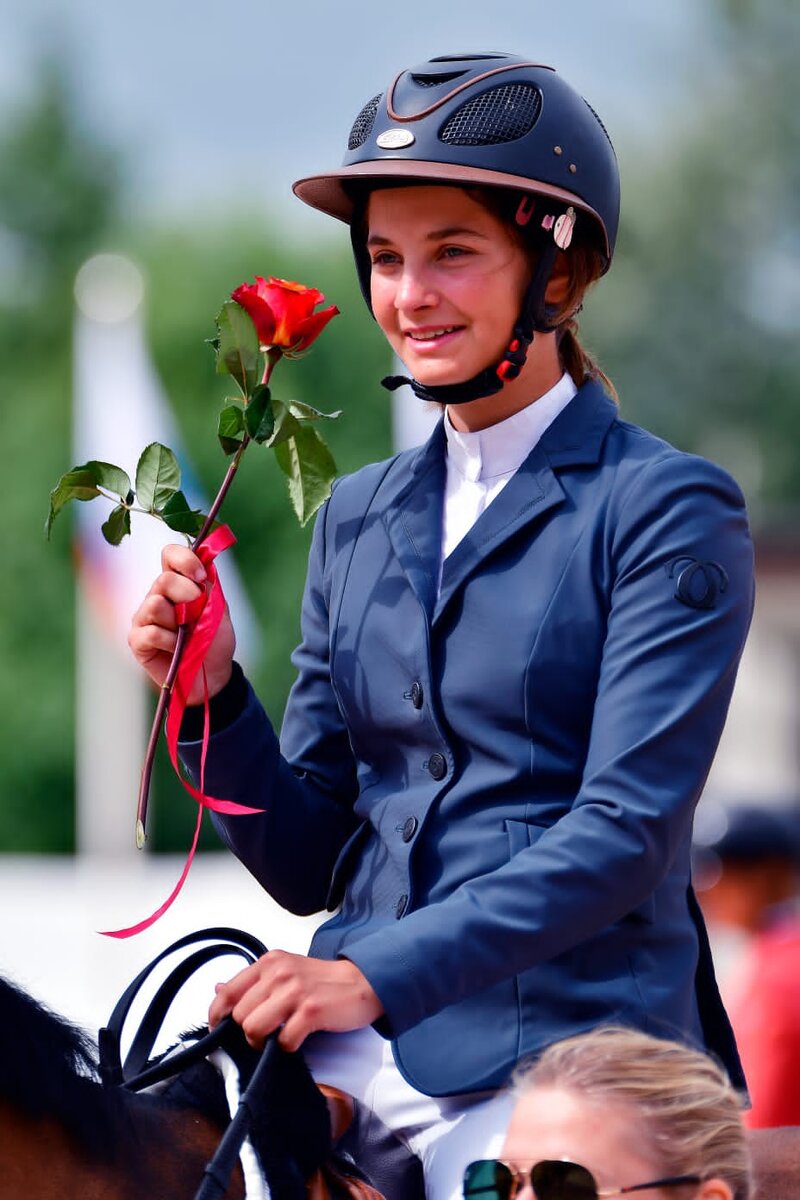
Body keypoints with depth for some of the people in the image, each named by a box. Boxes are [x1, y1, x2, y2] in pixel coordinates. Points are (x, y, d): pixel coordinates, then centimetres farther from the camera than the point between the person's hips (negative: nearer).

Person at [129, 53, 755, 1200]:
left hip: (557, 1068, -4)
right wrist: (214, 696, -3)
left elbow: (626, 831, -12)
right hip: (350, 1061, 5)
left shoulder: (671, 512, -2)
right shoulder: (359, 517, 15)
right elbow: (308, 864, 15)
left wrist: (375, 976, -19)